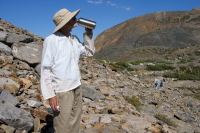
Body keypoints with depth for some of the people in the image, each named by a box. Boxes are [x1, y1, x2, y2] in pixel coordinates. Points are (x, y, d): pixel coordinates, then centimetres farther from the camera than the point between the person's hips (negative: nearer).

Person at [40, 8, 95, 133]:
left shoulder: (74, 39, 8)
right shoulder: (51, 40, -12)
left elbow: (89, 52, 18)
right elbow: (46, 69, -13)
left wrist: (89, 33, 5)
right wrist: (50, 94, -16)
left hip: (77, 88, 7)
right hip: (62, 91, -6)